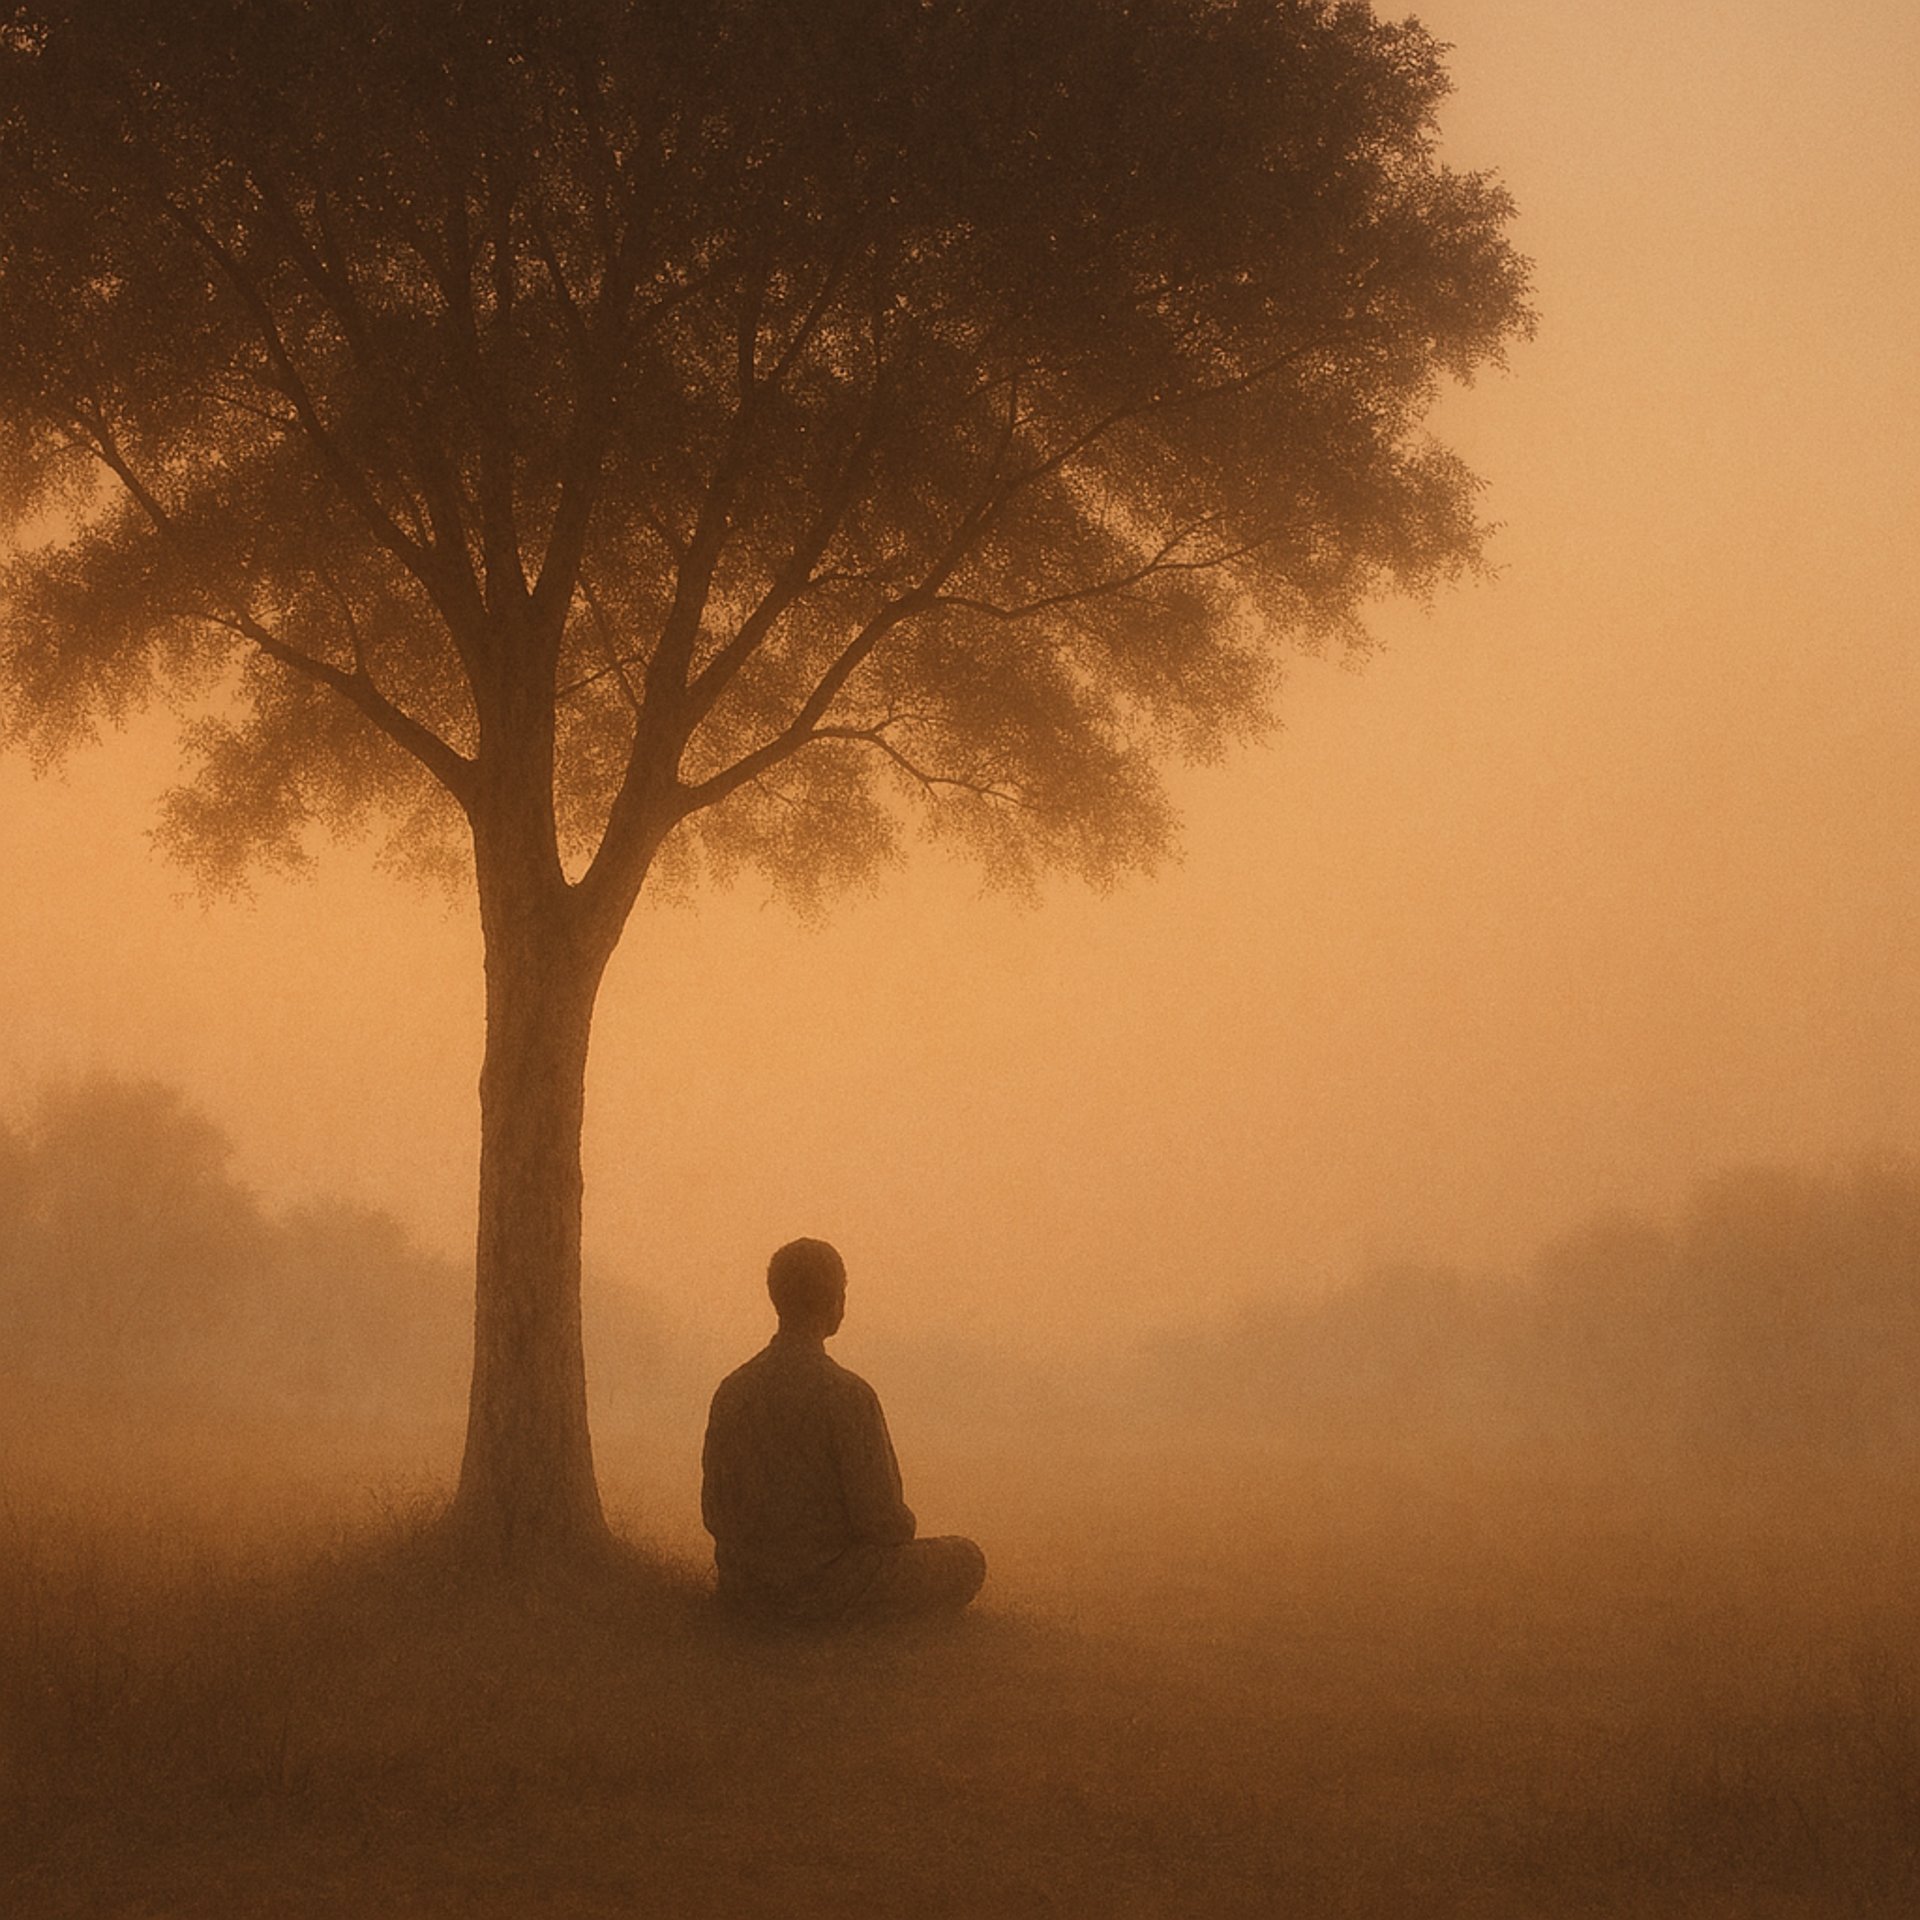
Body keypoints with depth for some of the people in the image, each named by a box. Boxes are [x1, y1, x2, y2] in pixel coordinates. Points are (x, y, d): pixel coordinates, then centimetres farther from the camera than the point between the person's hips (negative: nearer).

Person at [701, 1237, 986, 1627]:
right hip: (826, 1594, -7)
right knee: (966, 1561, 16)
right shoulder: (848, 1396, -20)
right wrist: (903, 1523, 6)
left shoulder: (731, 1391, -1)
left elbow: (715, 1514, 5)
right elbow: (883, 1522, -18)